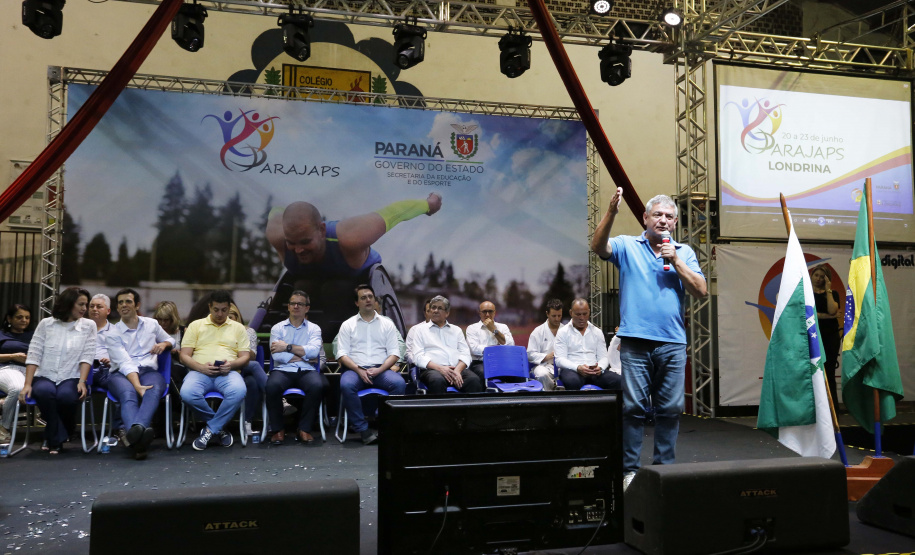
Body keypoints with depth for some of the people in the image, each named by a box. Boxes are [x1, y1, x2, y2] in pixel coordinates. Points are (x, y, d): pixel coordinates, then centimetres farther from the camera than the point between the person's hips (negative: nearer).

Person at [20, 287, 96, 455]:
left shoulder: (89, 325, 5)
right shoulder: (46, 323, 5)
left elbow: (87, 356, -2)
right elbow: (34, 355, 1)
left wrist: (82, 382, -15)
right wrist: (27, 384, -8)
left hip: (71, 379, 0)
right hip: (45, 377, 0)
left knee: (65, 395, -34)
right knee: (45, 392, -34)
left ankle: (53, 438, -3)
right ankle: (57, 439, -14)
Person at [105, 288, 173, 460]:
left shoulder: (151, 324, 17)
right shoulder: (113, 335, 7)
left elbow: (171, 340, 32)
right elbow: (125, 364, -9)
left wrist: (163, 344, 5)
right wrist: (138, 386, -25)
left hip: (149, 371, 1)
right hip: (121, 374, -1)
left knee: (154, 391, -37)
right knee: (128, 393, -38)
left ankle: (134, 433, -61)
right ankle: (139, 434, -65)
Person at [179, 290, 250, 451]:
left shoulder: (238, 328, 21)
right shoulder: (196, 326, 19)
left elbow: (245, 356, 13)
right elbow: (184, 356, 11)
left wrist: (231, 364, -11)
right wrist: (201, 367, -10)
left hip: (228, 372, 0)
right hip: (200, 371, 0)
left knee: (238, 391, -37)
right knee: (187, 393, -35)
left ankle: (210, 430, -16)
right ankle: (220, 428, -11)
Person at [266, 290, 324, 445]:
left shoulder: (314, 328, 14)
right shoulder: (277, 328, 13)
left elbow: (313, 351, -7)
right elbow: (277, 355, -4)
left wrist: (288, 347, -8)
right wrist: (304, 356, -3)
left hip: (306, 371, 0)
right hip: (283, 370, 0)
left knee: (317, 385, -33)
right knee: (272, 386, -34)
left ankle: (304, 429, -15)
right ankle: (277, 429, -12)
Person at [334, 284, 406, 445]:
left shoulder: (387, 324, 17)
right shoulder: (348, 325, 16)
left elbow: (394, 353, 9)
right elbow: (342, 354, 6)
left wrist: (379, 370, -10)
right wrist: (359, 370, -12)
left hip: (381, 370, 1)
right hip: (355, 369, 0)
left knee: (399, 383, -32)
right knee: (346, 385, -36)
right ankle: (363, 429, -25)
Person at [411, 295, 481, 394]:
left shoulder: (456, 330, 25)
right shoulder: (421, 329, 17)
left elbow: (465, 354, 13)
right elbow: (418, 357, 4)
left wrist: (458, 370, -10)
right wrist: (440, 368, -13)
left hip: (457, 368, 2)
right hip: (432, 369, -2)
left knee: (475, 380, -32)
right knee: (438, 381, -40)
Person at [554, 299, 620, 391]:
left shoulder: (597, 332, 19)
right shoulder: (563, 332, 8)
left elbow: (603, 357, 14)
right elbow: (559, 359, -2)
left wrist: (600, 367, -11)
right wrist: (578, 368, -20)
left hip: (595, 371, 3)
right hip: (572, 370, -3)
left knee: (617, 380, -29)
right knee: (572, 381, -42)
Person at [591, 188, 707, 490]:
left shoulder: (683, 252, 14)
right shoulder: (627, 246, 7)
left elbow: (701, 291, 5)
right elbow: (598, 246, -14)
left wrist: (675, 261, -5)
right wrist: (612, 211, -27)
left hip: (672, 343, 3)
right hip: (635, 341, -3)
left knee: (670, 409, 7)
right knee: (633, 407, -1)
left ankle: (664, 467, 18)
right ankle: (630, 469, 7)